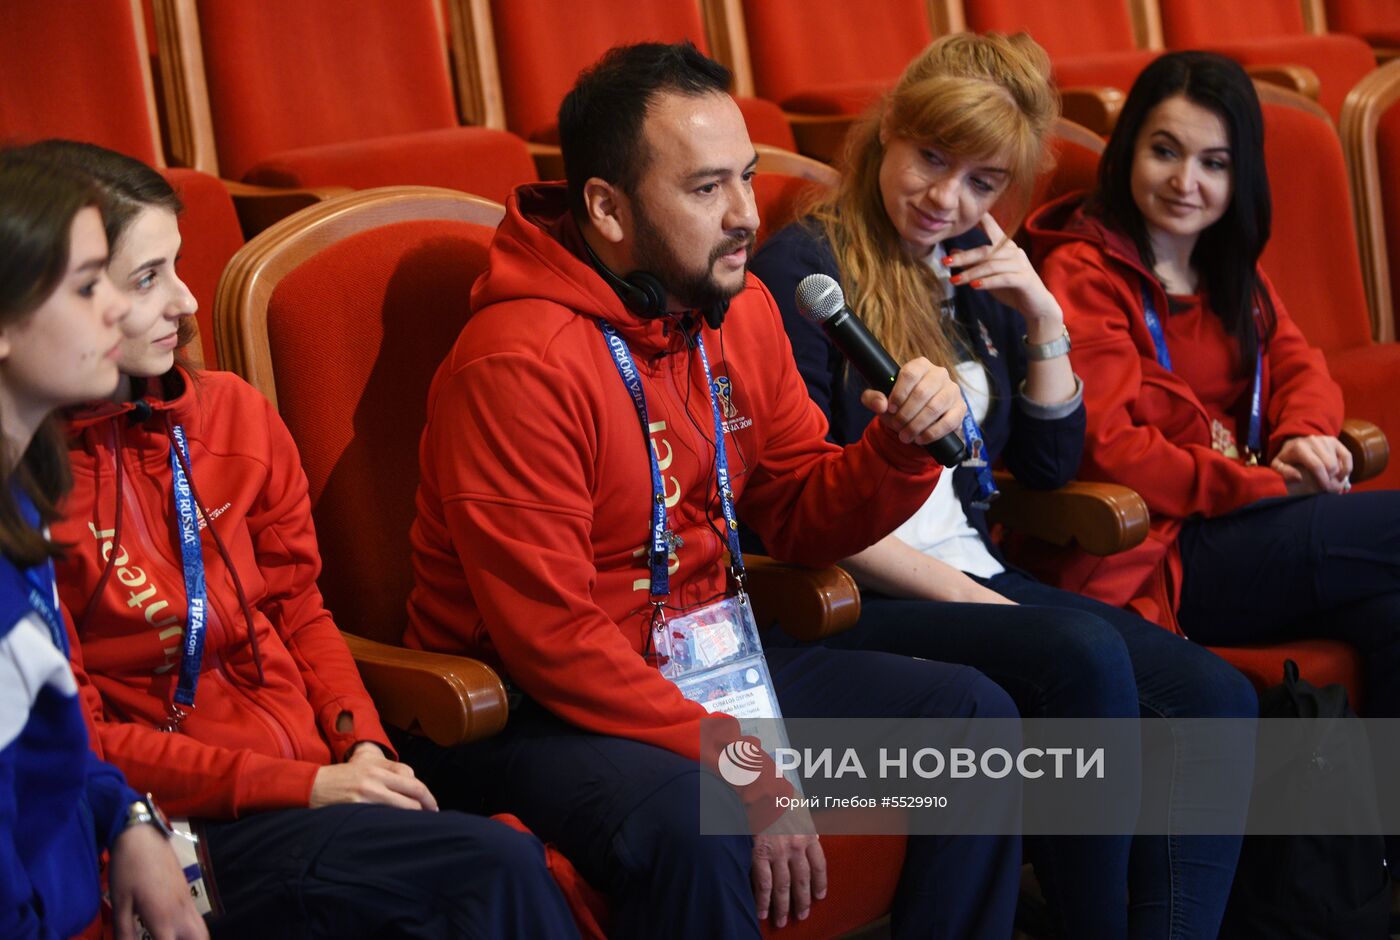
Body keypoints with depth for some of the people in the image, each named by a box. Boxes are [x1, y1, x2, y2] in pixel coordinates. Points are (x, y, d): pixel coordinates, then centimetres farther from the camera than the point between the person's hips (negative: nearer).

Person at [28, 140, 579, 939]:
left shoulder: (233, 414, 9)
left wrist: (361, 743, -1)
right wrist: (306, 786, -14)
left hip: (315, 777, 6)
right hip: (182, 825, -6)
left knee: (509, 859, -24)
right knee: (498, 870, -25)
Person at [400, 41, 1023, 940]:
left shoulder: (739, 307, 4)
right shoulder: (516, 364, -23)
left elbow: (802, 519, 11)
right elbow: (550, 638, -24)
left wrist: (901, 447, -11)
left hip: (707, 664, 8)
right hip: (545, 703, -8)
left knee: (973, 715, 2)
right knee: (691, 825, -37)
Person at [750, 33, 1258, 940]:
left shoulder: (977, 266, 13)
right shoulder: (802, 269, -8)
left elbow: (1050, 465, 16)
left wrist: (1043, 321, 2)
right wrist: (959, 593, -14)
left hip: (975, 576, 7)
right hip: (855, 603, -7)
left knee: (1216, 701, -14)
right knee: (1084, 654, -32)